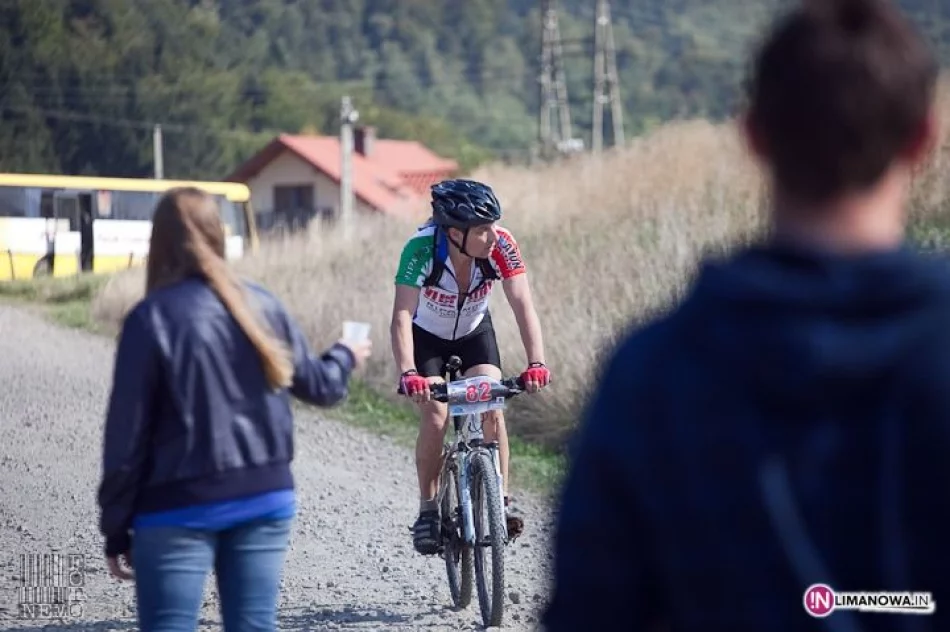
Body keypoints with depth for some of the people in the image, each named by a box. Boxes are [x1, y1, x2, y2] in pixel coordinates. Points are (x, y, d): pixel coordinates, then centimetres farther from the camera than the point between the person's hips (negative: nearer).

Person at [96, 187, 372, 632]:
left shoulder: (152, 318, -9)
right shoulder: (261, 305, 3)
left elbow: (127, 433, -8)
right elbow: (317, 386, 15)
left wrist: (116, 528, 0)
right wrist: (346, 358, 39)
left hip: (181, 507, -4)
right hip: (265, 497, 4)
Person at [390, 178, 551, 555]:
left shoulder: (501, 246, -29)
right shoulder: (422, 248, -36)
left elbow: (523, 305, -33)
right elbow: (402, 315, -42)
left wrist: (536, 363, -46)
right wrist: (408, 374, -55)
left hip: (475, 331, 2)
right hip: (428, 335, -2)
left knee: (491, 409, -15)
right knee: (435, 417, -16)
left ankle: (500, 501, -3)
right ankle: (428, 510, 0)